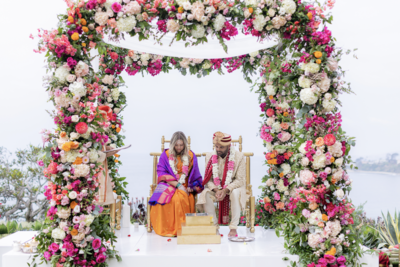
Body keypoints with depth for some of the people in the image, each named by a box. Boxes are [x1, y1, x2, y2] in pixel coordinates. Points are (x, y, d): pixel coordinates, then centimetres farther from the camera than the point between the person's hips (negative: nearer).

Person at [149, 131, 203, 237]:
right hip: (169, 185, -1)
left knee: (182, 197, -34)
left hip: (185, 187, 1)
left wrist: (191, 187, -9)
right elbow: (162, 174, -4)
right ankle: (167, 227, -22)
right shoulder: (166, 155, 5)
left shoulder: (191, 156, 9)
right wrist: (178, 185, -14)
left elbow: (195, 176, 11)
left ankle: (181, 227, -20)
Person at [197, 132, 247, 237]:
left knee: (235, 193, -36)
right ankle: (214, 225, -13)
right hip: (216, 188, 2)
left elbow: (240, 180, -14)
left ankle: (233, 228, -24)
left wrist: (226, 190, -28)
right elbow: (208, 179, -3)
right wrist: (216, 190, -23)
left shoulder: (238, 156, -12)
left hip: (233, 188, -2)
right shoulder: (210, 156, -3)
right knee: (206, 194, -28)